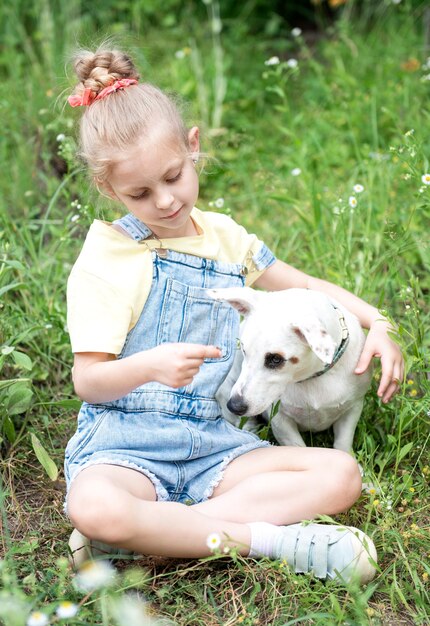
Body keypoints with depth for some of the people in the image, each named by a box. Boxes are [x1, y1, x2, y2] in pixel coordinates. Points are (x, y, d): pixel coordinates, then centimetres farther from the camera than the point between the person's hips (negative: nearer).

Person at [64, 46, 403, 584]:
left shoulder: (225, 238, 11)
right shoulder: (105, 259, -4)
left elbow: (310, 287, 21)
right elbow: (88, 381, -8)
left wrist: (377, 324, 4)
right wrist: (150, 366, -29)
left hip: (212, 440, 5)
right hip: (124, 442, -4)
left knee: (341, 475, -15)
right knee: (92, 506, -38)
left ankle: (152, 533, -22)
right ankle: (272, 538, -24)